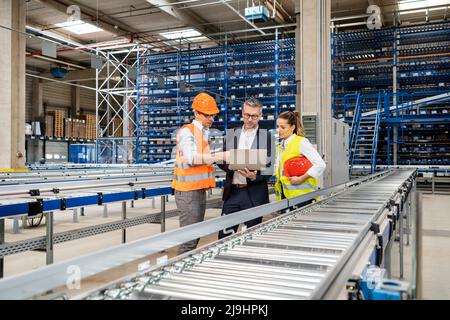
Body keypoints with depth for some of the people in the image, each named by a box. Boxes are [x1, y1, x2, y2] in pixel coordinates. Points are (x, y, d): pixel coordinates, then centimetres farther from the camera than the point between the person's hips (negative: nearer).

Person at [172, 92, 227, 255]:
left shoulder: (205, 133, 16)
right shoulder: (187, 131, -10)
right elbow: (191, 158, -25)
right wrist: (219, 156, -32)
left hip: (200, 189, 9)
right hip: (188, 191, -9)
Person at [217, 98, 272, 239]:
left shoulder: (266, 137, -1)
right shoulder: (231, 134, 9)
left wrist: (255, 177, -20)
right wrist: (230, 166, -11)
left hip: (254, 194, -2)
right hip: (232, 192, 3)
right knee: (225, 235, 4)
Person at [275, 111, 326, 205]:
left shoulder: (301, 142, -8)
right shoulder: (281, 146, 15)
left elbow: (321, 165, -16)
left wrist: (301, 179, -16)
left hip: (301, 195, -7)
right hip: (285, 195, 7)